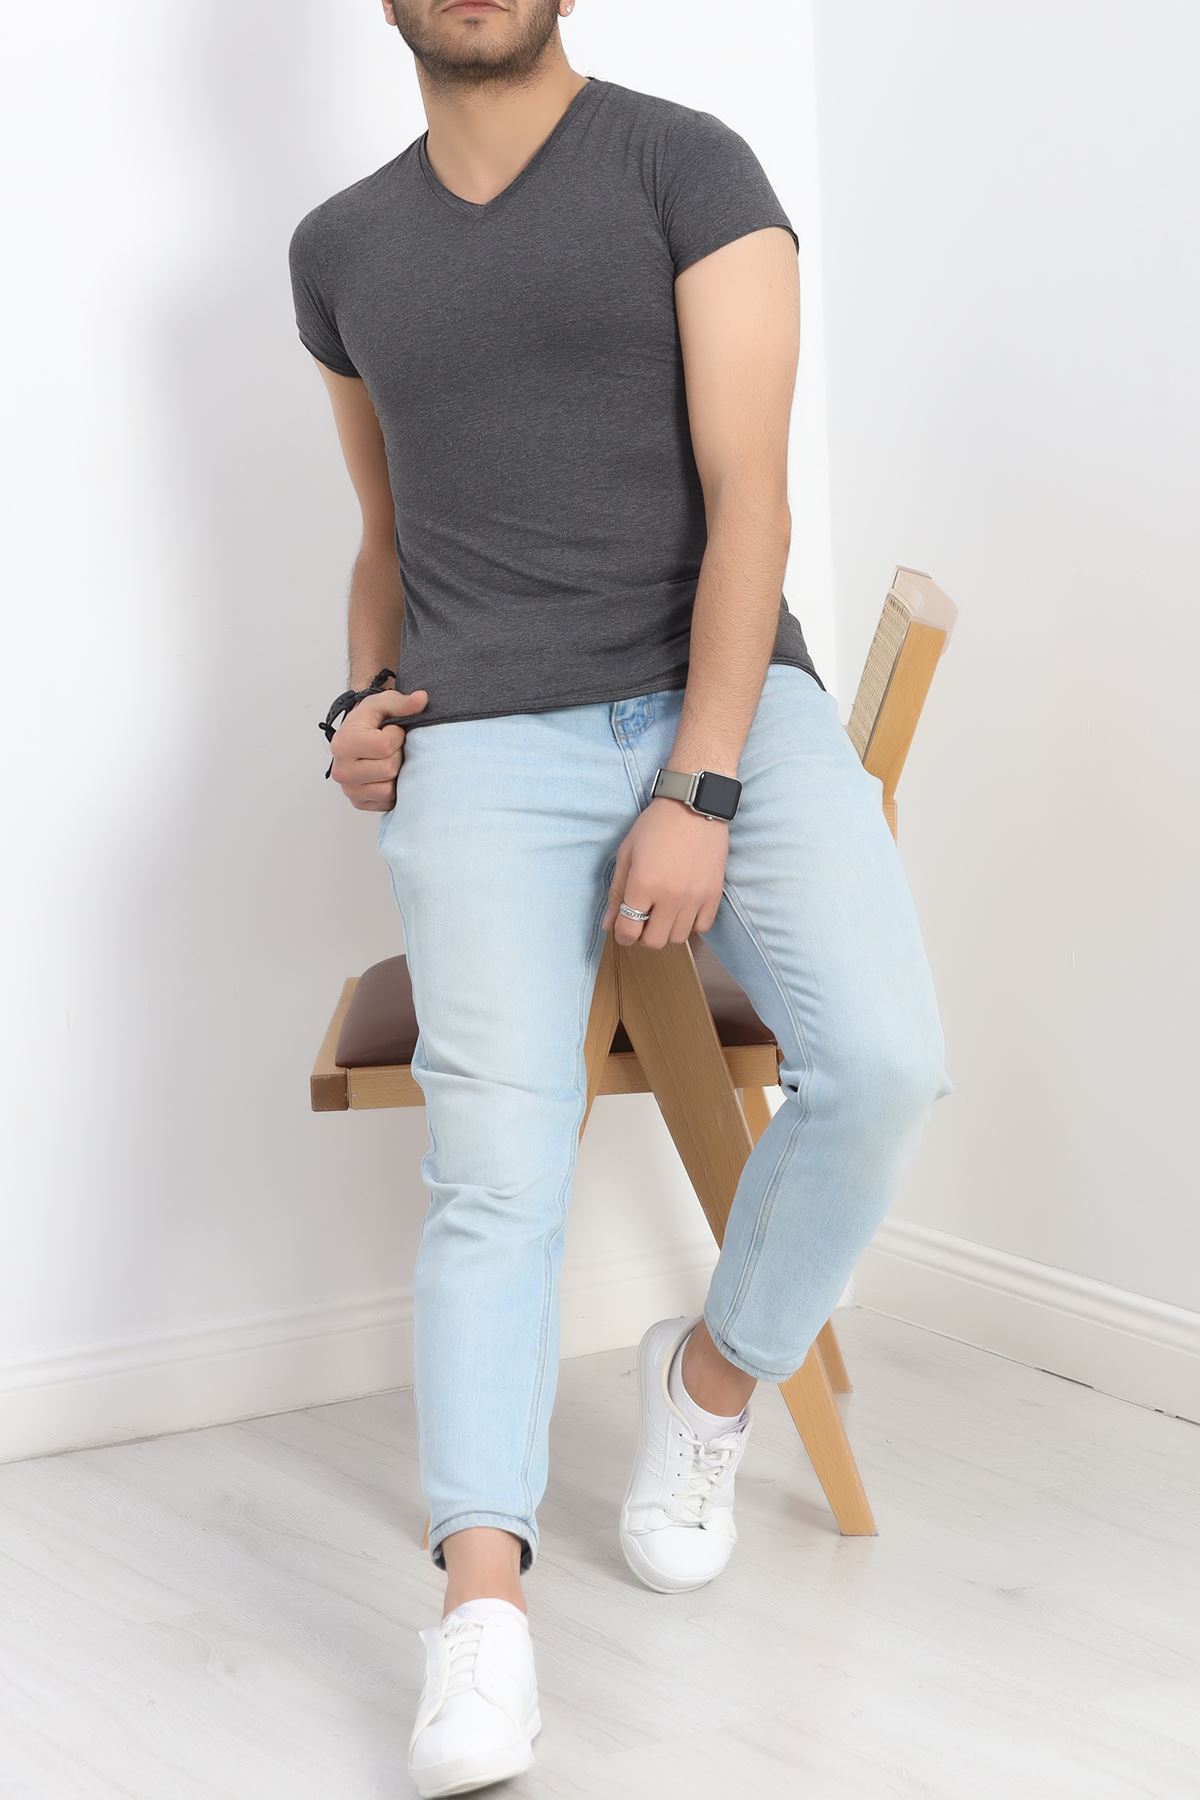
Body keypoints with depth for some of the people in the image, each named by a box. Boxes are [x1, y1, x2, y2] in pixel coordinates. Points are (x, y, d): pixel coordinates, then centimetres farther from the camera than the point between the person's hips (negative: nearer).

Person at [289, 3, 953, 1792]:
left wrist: (699, 794, -16)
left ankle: (715, 1371, 3)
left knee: (882, 1062, -24)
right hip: (486, 747, 2)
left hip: (730, 703, -2)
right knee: (498, 1164, -20)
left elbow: (748, 498, -7)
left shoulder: (692, 169, 1)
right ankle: (484, 1609, -27)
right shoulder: (342, 250, 16)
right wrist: (365, 703, 8)